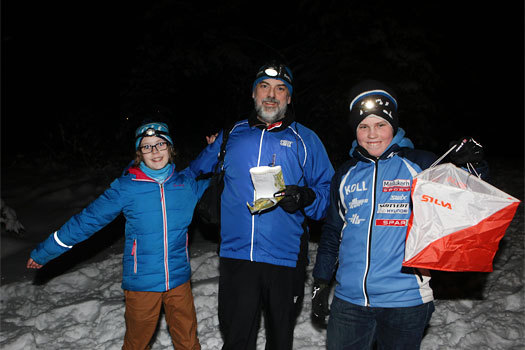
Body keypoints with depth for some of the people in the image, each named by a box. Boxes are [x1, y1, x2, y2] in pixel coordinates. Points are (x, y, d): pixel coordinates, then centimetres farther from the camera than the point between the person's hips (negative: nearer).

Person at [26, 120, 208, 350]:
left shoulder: (186, 184, 1)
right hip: (142, 282, -2)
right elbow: (87, 220, -2)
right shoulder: (126, 187, -7)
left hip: (178, 279, 2)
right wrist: (43, 252, 3)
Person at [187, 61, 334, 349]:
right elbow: (195, 173, 30)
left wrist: (305, 198, -14)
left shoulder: (305, 140, 5)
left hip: (285, 258, 0)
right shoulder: (232, 135, 11)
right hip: (235, 254, 1)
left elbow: (328, 193, 1)